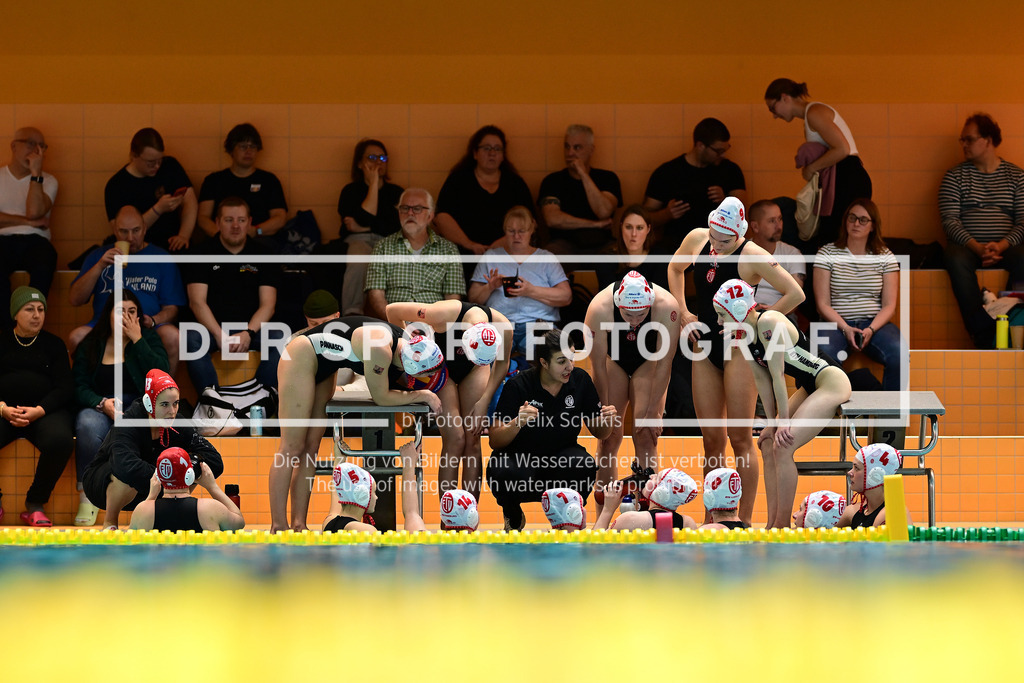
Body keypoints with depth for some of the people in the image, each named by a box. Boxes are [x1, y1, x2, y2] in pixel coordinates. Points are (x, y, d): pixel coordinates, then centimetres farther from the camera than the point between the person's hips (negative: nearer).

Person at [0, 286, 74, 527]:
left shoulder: (54, 344, 15)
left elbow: (65, 387, 6)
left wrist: (38, 411, -12)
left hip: (45, 410, 0)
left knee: (60, 440, -35)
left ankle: (35, 505, -16)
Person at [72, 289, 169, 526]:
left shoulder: (148, 339, 13)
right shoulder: (90, 345, 12)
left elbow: (161, 375, -5)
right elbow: (79, 388, 5)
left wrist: (137, 340, -6)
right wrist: (102, 403, -15)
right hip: (99, 409, 0)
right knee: (88, 425, -37)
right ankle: (87, 497, -32)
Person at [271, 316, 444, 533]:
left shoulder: (400, 342, -3)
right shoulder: (381, 349, -30)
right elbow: (381, 397, -19)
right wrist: (423, 395, -12)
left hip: (323, 368, 9)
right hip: (301, 358, -9)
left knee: (311, 446, 5)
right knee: (292, 447, -9)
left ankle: (299, 525, 5)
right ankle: (278, 527, -8)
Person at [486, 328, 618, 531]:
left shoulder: (580, 380, -5)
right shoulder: (517, 386, -15)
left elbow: (599, 432, 5)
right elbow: (495, 441, -17)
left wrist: (608, 421, -19)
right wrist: (517, 423, -38)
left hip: (561, 456, 2)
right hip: (518, 457, -2)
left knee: (585, 466, -31)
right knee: (501, 472, -35)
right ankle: (513, 515, 1)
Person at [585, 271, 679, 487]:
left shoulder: (666, 306, -34)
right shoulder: (599, 308, -34)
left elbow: (665, 363, -24)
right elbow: (598, 366, -24)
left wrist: (652, 411, -21)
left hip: (648, 362, 0)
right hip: (614, 360, 0)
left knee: (645, 437, -13)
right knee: (609, 437, -7)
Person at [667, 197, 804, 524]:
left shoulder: (752, 257, -15)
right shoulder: (696, 240, 1)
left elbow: (795, 294, -15)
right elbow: (675, 268, 23)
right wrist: (683, 312, 12)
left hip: (738, 347, -6)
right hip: (705, 347, 6)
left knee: (740, 437, -7)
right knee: (711, 439, 7)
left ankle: (745, 518, -3)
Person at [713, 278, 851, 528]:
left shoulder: (768, 323, -22)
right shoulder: (744, 334, 4)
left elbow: (777, 375, -21)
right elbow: (762, 379, 8)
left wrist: (784, 421, -18)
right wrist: (773, 422, 5)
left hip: (831, 382, -10)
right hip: (809, 388, 10)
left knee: (782, 448, -18)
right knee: (769, 446, 7)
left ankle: (782, 525, -11)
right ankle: (772, 525, 10)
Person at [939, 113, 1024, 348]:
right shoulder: (954, 176, 8)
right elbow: (950, 220, -2)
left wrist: (1001, 246, -17)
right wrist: (977, 247, -17)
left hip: (1005, 246, 0)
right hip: (967, 245, 0)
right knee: (957, 260, -36)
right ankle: (986, 339, -36)